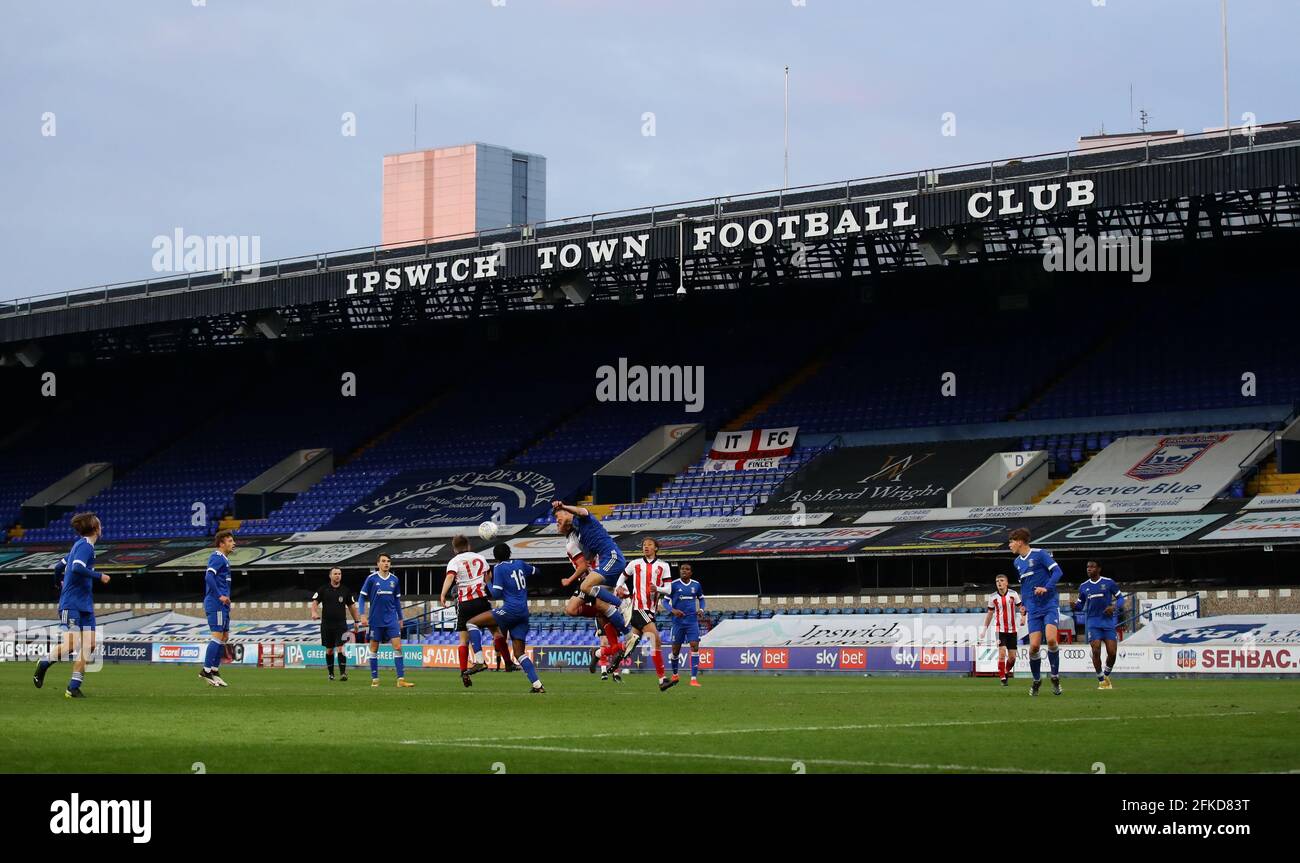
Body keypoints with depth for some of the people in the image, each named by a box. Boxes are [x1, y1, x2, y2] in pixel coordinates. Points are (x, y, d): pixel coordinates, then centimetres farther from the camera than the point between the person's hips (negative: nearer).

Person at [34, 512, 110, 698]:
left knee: (89, 644, -2)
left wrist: (61, 585, 42)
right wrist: (99, 576, -17)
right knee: (71, 644, -14)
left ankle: (74, 687, -2)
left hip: (85, 605, 9)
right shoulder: (85, 545, -10)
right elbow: (77, 569, -27)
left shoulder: (80, 545, 18)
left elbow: (58, 567, 26)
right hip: (72, 604, -9)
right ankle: (44, 663, 12)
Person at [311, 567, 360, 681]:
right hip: (327, 624, 1)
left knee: (340, 648, -14)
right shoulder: (323, 590, 3)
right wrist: (314, 612, -19)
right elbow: (315, 602, 2)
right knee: (329, 650, 8)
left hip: (341, 624, -1)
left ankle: (343, 673, -18)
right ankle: (331, 673, 21)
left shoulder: (345, 591, 6)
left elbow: (351, 606, 13)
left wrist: (357, 621, 12)